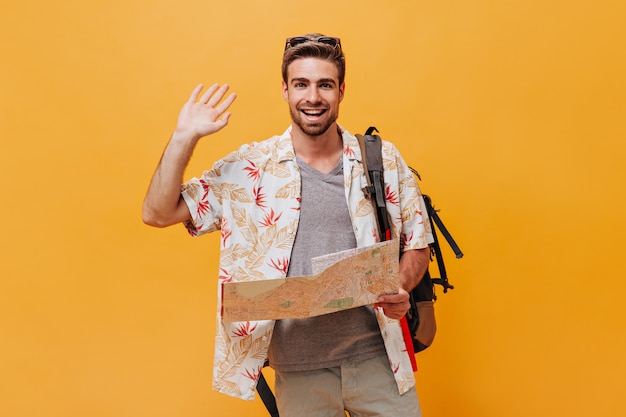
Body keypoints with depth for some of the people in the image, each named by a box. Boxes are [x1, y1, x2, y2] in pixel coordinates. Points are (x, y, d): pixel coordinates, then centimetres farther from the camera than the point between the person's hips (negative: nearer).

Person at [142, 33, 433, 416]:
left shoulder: (384, 160, 1)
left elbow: (418, 243, 8)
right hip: (298, 368, 0)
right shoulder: (248, 168, -3)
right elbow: (158, 213, -3)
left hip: (376, 356, 1)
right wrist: (185, 137, -11)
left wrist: (401, 288, -12)